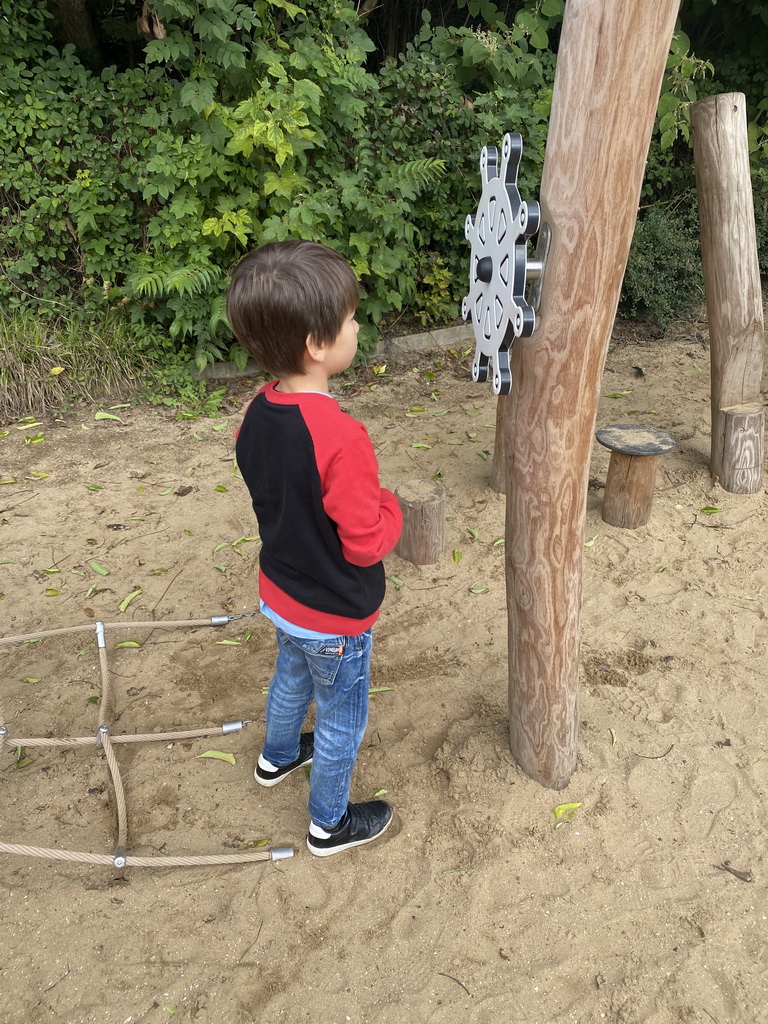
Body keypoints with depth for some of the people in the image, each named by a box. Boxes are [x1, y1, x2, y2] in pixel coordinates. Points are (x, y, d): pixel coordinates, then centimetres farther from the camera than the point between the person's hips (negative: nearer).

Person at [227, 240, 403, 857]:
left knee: (292, 678, 33)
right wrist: (390, 505, -9)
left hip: (281, 593, 7)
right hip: (335, 616, -7)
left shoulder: (257, 414, -10)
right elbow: (367, 543, -27)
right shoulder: (341, 439, -35)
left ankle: (277, 757, 61)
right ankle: (330, 825, 41)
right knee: (342, 719, 17)